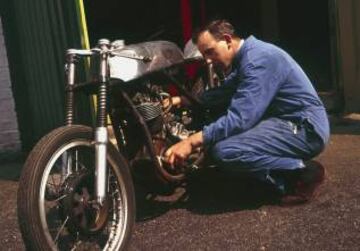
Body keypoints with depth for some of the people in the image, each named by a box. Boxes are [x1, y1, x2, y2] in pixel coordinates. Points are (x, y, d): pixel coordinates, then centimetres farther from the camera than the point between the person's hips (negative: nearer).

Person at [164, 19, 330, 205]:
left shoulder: (258, 59, -19)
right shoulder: (246, 57, 13)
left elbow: (239, 118, -27)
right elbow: (222, 92, 25)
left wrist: (192, 141, -26)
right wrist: (183, 100, 14)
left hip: (305, 128, -11)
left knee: (224, 151, -25)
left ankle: (302, 171, -10)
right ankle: (288, 178, 7)